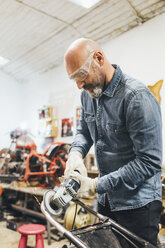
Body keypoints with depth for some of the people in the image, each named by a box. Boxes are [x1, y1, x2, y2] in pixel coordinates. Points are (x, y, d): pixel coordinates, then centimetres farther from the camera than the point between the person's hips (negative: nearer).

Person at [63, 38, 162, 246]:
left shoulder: (137, 97, -24)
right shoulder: (88, 94, 1)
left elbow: (149, 161, -25)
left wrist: (96, 185, -25)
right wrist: (76, 152, -10)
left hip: (137, 205, -7)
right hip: (105, 200, 7)